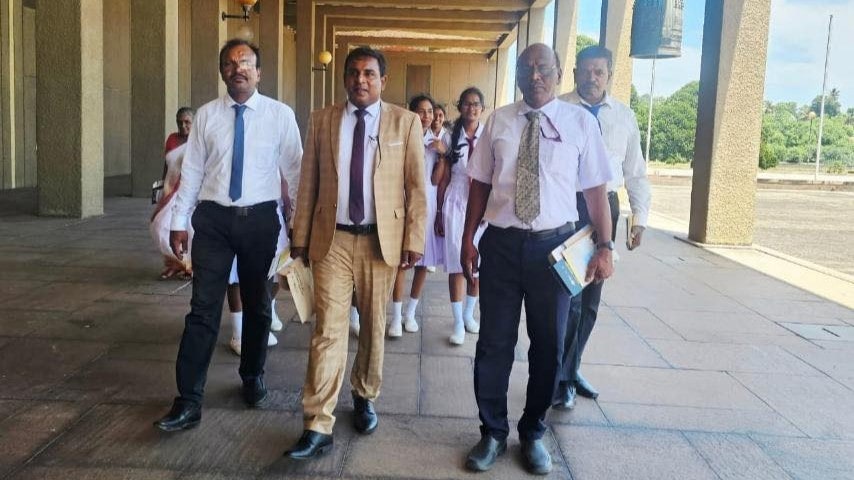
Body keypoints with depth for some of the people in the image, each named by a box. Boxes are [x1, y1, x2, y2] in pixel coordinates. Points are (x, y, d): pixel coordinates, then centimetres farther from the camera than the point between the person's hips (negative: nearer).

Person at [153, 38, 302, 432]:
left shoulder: (280, 114, -2)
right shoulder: (206, 115, 3)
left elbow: (294, 170, 0)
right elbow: (191, 171, 5)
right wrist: (179, 222, 2)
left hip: (260, 219, 0)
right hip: (213, 218, 1)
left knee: (257, 305, 15)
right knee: (203, 308, -3)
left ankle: (253, 377, 36)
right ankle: (189, 401, 3)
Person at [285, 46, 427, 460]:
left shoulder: (405, 122, 1)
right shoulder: (321, 120, 5)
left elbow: (417, 187, 0)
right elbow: (308, 183, 5)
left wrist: (414, 240, -5)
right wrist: (300, 236, 3)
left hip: (381, 239, 0)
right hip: (332, 239, 0)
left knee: (374, 326, 13)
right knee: (327, 330, -2)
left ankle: (364, 397, 36)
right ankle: (318, 428, 3)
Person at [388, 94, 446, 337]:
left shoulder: (437, 141, 6)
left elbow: (437, 180, -1)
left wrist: (444, 154, -11)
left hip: (428, 202, 4)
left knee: (424, 260, 7)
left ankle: (410, 312, 22)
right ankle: (396, 316, 4)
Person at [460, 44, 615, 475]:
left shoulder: (580, 121, 0)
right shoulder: (498, 121, 4)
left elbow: (595, 189, -1)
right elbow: (481, 183, 7)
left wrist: (605, 247, -6)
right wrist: (468, 240, 3)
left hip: (554, 245, 0)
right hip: (502, 243, 1)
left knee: (548, 345, 12)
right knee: (494, 343, 8)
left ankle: (532, 433, 33)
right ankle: (492, 433, 28)